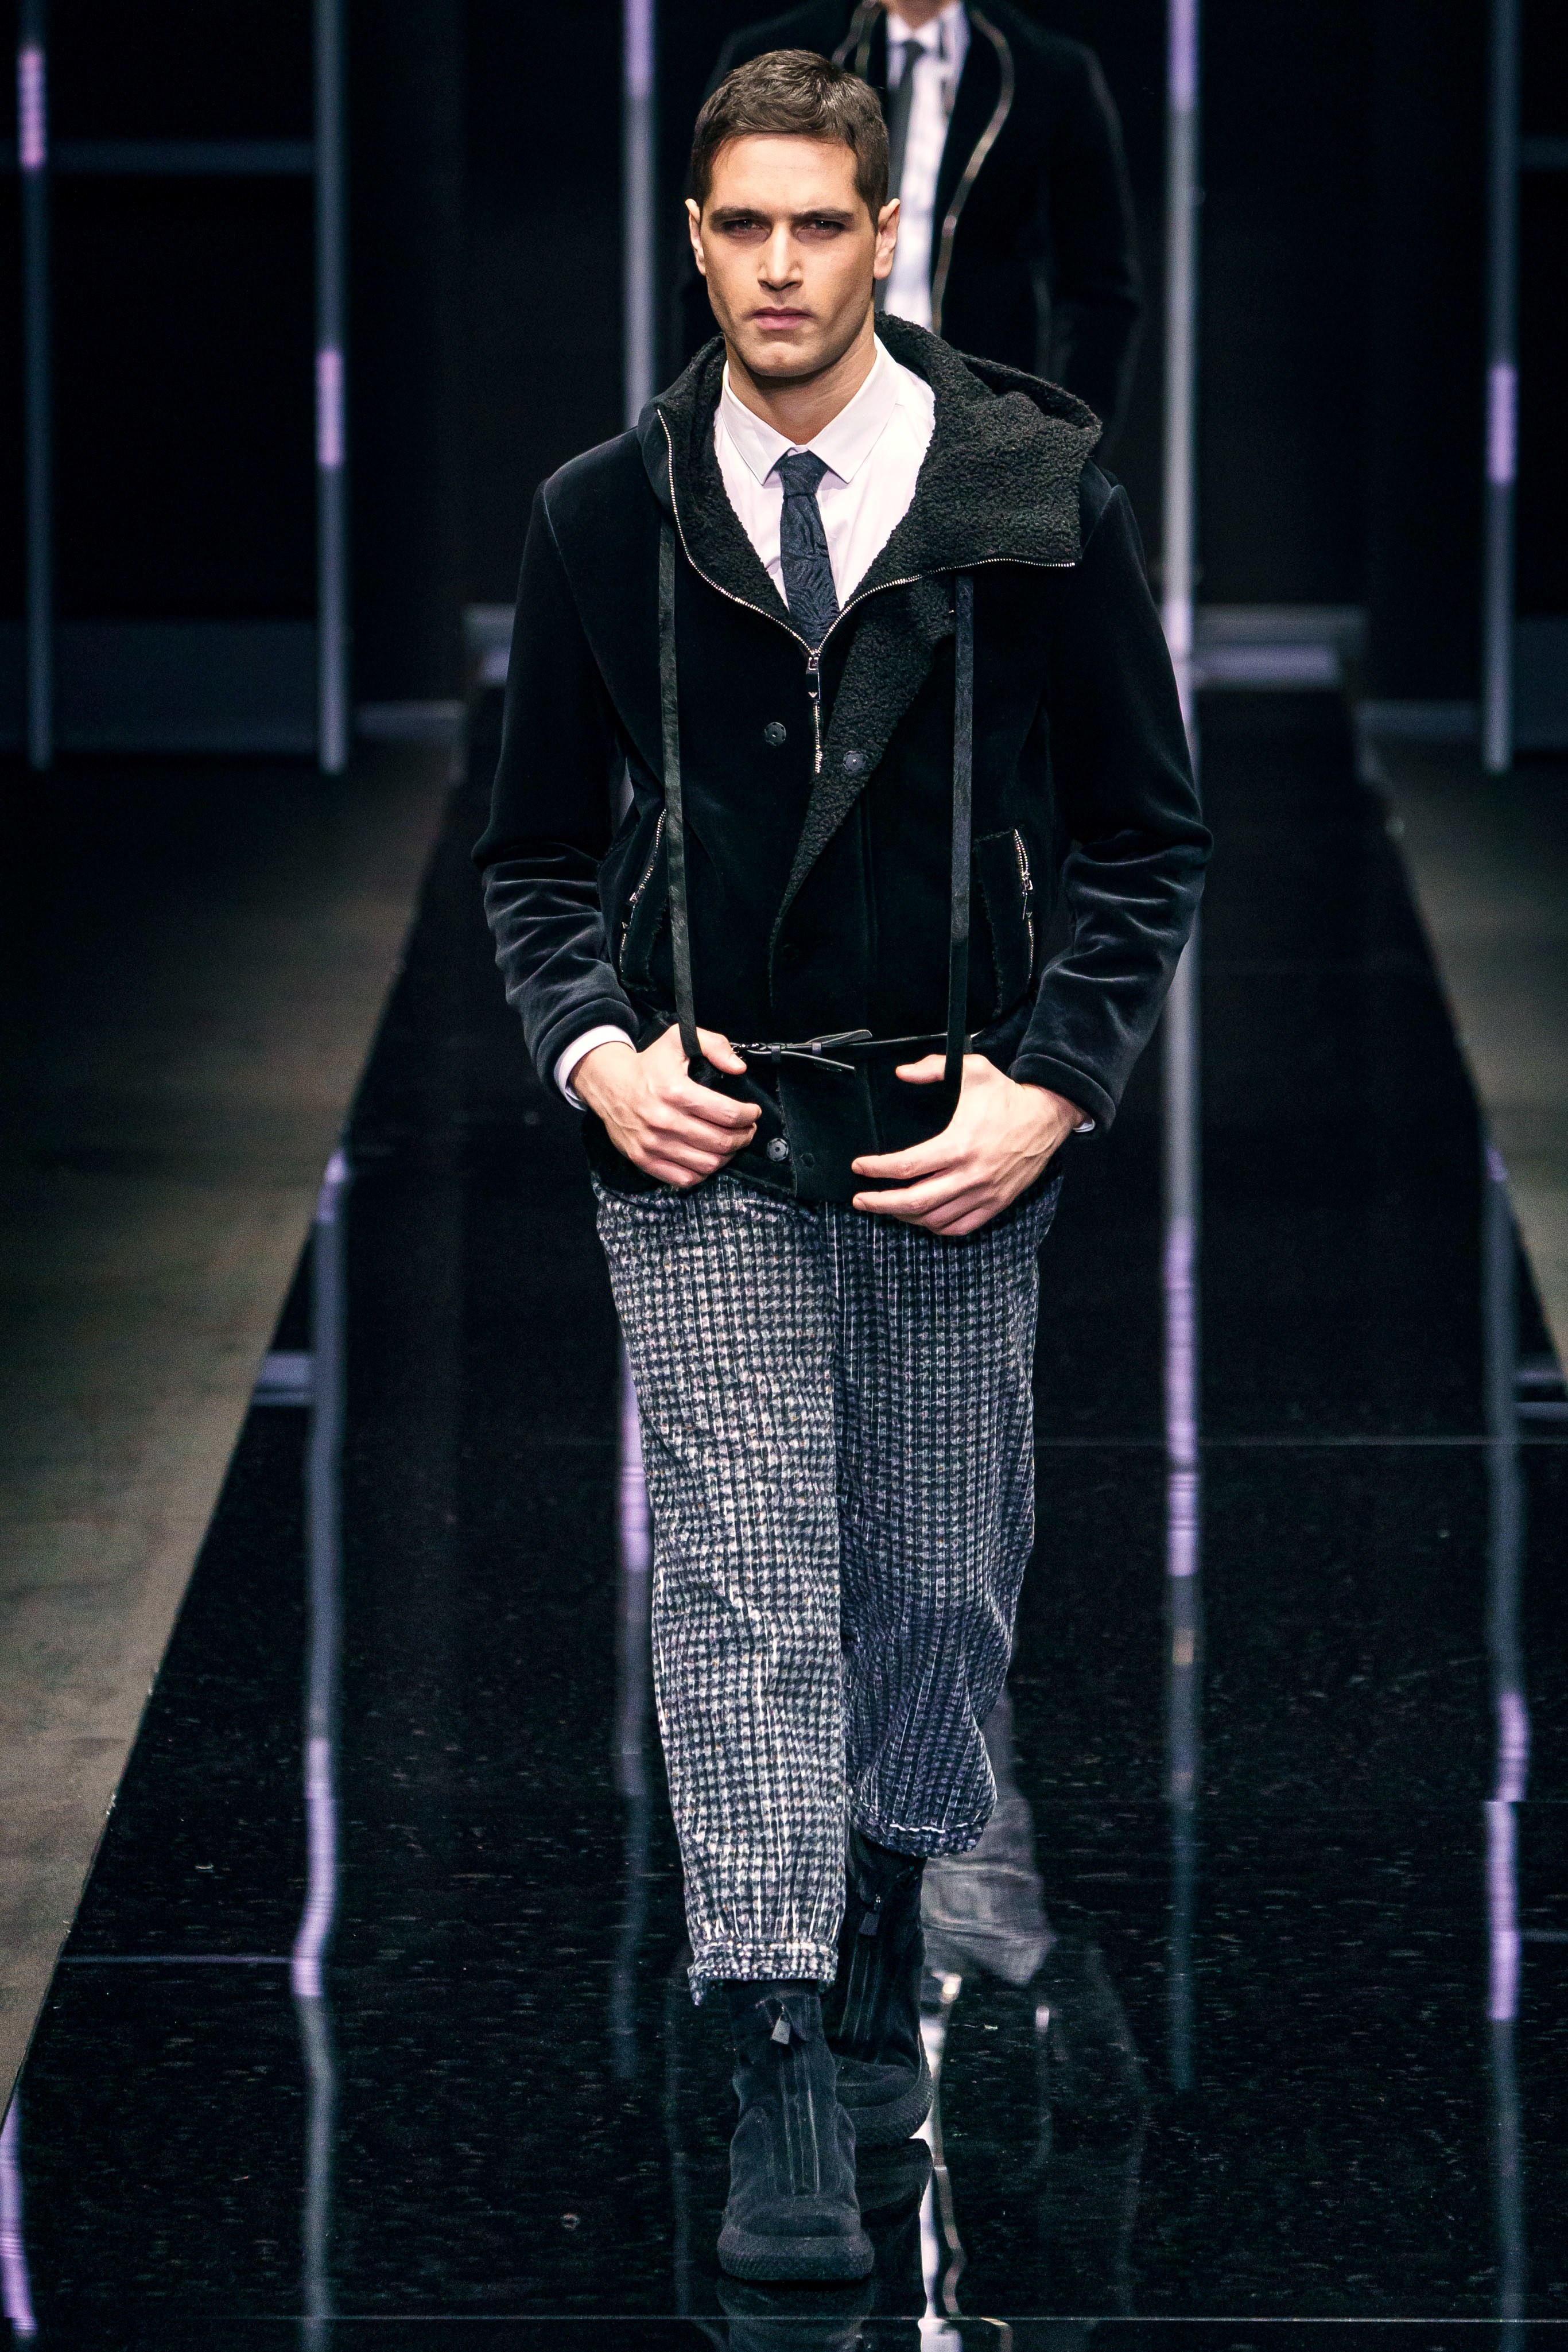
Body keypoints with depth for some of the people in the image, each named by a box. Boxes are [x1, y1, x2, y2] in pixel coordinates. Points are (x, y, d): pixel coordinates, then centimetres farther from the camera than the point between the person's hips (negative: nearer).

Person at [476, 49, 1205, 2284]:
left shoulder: (1042, 502, -2)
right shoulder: (606, 518, 2)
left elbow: (1147, 837, 3)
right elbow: (536, 847, 12)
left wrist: (1045, 1093, -8)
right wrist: (597, 1053, -5)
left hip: (955, 1147, 0)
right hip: (705, 1146, 0)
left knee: (938, 1591, 10)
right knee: (745, 1592, -9)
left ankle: (878, 1956, 34)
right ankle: (789, 2087, -12)